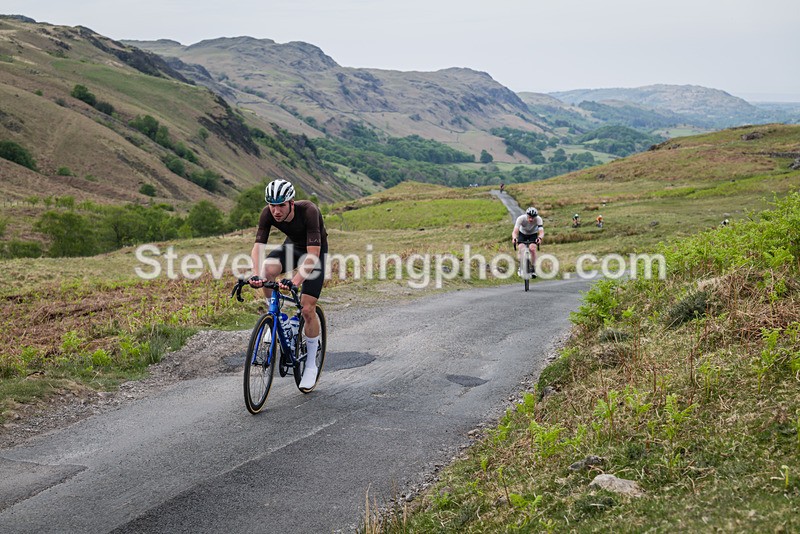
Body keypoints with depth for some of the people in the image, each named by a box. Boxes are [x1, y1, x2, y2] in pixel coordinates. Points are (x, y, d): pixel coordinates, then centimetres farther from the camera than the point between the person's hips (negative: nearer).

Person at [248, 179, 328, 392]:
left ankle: (311, 365, 6)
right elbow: (258, 247, -30)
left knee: (308, 309, -11)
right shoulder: (268, 214, -25)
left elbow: (312, 255, -43)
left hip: (315, 251, -4)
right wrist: (255, 274, -49)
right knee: (266, 271, -30)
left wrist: (295, 281, -55)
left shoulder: (308, 211, -38)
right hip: (292, 245, 4)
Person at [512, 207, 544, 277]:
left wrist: (539, 238, -65)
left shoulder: (538, 219, -33)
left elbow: (541, 232, -43)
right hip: (522, 233, 0)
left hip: (533, 234, 0)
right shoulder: (521, 218, -34)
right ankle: (521, 267, -3)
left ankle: (533, 269, -8)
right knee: (521, 248, -24)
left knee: (532, 248, -25)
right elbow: (515, 231, -42)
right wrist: (514, 238, -64)